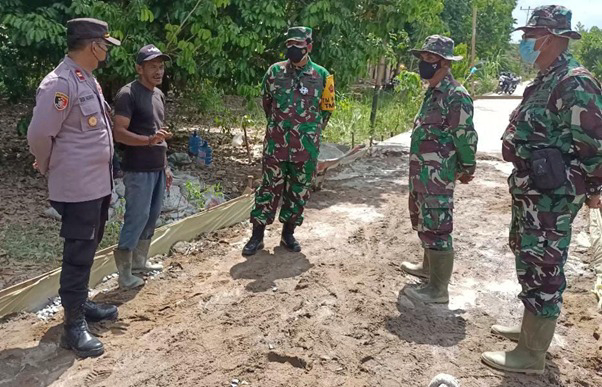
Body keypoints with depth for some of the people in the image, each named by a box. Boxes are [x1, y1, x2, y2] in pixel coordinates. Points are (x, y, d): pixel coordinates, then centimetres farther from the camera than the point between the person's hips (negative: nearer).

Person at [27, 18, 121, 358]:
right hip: (79, 187, -9)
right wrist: (50, 168, -3)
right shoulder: (60, 83, -19)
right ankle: (74, 326, 10)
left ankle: (81, 304, 34)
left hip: (99, 183, 9)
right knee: (78, 255, -1)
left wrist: (103, 176, 17)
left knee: (88, 251, 19)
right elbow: (39, 135, -20)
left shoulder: (89, 80, 12)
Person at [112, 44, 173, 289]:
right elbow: (119, 132, -18)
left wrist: (166, 166, 19)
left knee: (152, 216, 13)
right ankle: (124, 273, 5)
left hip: (157, 168, 8)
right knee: (137, 218, -6)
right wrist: (148, 140, -32)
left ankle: (140, 261, 28)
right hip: (138, 170, -8)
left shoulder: (159, 94, 14)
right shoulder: (128, 94, -12)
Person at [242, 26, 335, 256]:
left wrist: (310, 133, 11)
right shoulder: (274, 71, 1)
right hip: (276, 144, 0)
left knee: (299, 192, 9)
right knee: (270, 189, 4)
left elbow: (326, 109, 9)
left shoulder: (322, 76, -2)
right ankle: (257, 236, 12)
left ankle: (288, 234, 23)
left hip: (306, 147, 0)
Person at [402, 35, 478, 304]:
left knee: (436, 229, -4)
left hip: (437, 177, -10)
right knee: (423, 223, 22)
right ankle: (430, 267, 41)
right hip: (421, 174, 10)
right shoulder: (433, 93, 14)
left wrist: (466, 169, -7)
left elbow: (466, 138, -16)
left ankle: (438, 289, 5)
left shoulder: (456, 96, -17)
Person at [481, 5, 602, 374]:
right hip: (531, 191, 10)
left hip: (552, 196, -10)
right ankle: (531, 329, 37)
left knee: (543, 268, -1)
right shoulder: (546, 81, 13)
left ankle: (532, 354, 11)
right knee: (529, 260, 20)